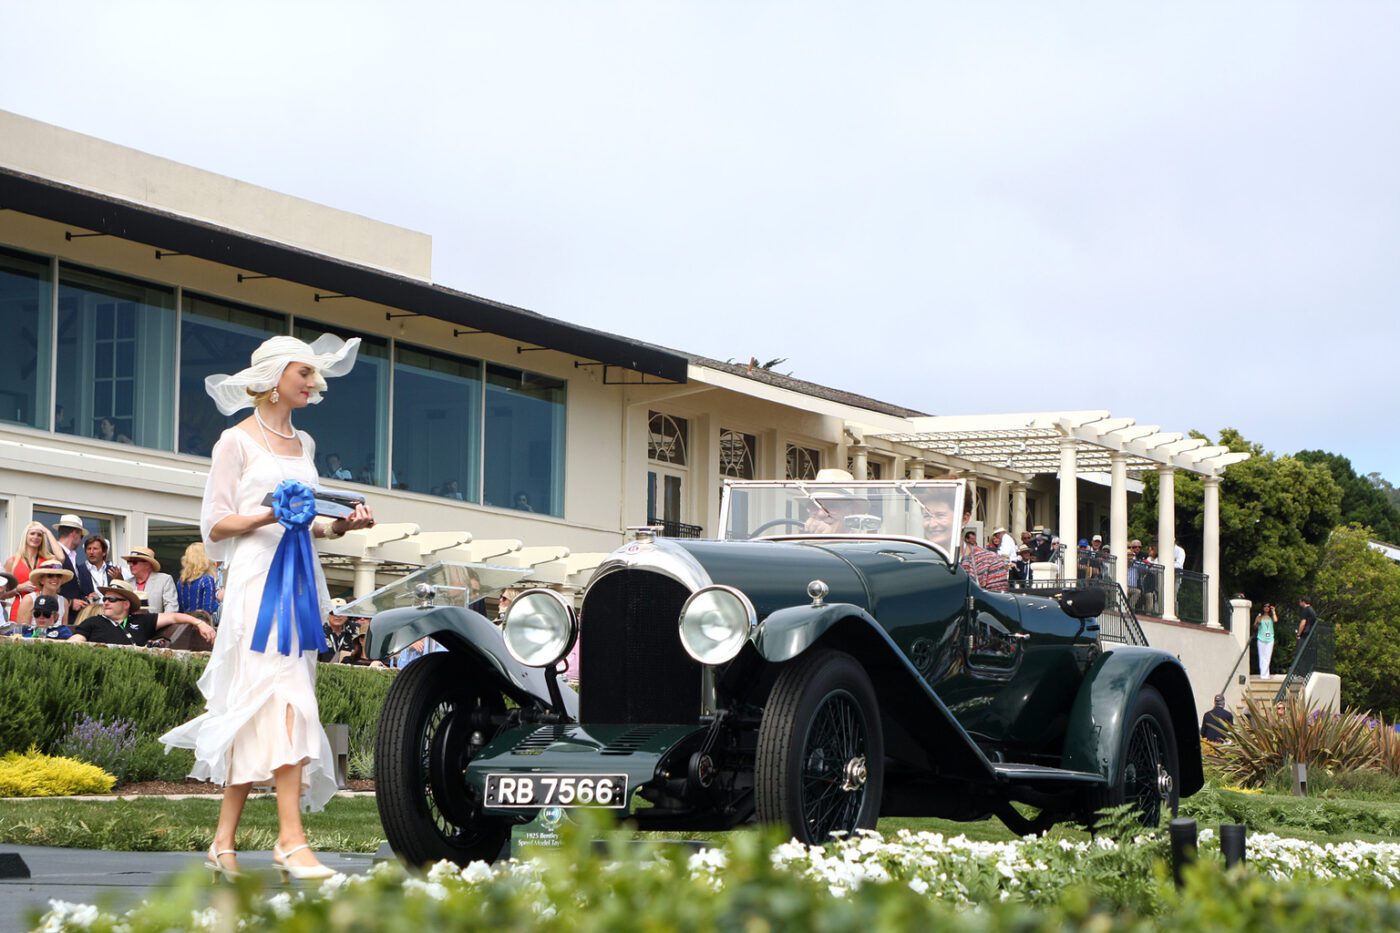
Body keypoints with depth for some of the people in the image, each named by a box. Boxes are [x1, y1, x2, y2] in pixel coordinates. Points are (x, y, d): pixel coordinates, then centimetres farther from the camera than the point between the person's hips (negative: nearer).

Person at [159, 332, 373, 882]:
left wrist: (339, 526, 5)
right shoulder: (238, 441, 0)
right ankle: (291, 839, -24)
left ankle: (224, 842, 6)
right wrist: (269, 516, -18)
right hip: (257, 575, -7)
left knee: (253, 710, 4)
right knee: (283, 697, -18)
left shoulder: (304, 445, 20)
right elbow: (215, 526, -3)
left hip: (299, 578, 7)